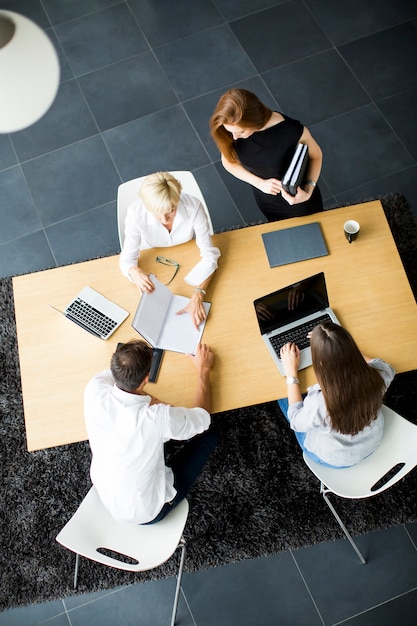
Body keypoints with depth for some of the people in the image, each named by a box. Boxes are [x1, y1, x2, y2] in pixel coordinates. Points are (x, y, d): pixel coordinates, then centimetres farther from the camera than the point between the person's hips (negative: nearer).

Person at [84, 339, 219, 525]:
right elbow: (203, 416, -13)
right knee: (209, 434, 9)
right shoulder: (159, 418, -36)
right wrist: (203, 369, -2)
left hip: (104, 494, 4)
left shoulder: (94, 391, -26)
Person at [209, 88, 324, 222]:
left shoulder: (293, 132, -37)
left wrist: (308, 191, -29)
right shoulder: (233, 128, -28)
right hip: (266, 202, 2)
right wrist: (260, 183, -23)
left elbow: (316, 155, -15)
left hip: (301, 201, -2)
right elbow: (229, 162, -9)